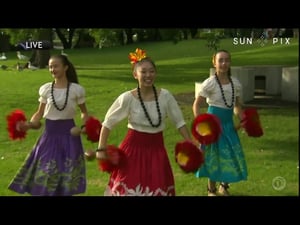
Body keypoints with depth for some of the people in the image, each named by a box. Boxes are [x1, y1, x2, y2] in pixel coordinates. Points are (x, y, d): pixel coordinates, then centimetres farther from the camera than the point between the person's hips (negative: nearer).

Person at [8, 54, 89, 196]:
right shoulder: (45, 89, 0)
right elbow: (39, 113, 7)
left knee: (67, 180, 4)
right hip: (50, 134, 2)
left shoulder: (76, 89, -5)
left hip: (69, 134, -2)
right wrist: (30, 124, -11)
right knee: (45, 176, 3)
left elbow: (84, 112, 8)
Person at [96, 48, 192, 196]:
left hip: (156, 149, 2)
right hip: (133, 149, -2)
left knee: (157, 189, 7)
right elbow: (108, 123, -3)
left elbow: (179, 122, 3)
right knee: (129, 189, 4)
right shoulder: (128, 98, -12)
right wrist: (101, 149, -5)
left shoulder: (165, 96, -6)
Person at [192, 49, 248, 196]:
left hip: (228, 124, 5)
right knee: (214, 157, 5)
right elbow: (196, 105, -9)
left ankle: (224, 187, 32)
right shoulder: (209, 83, -14)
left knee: (232, 156, 9)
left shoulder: (236, 83, 1)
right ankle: (212, 190, 25)